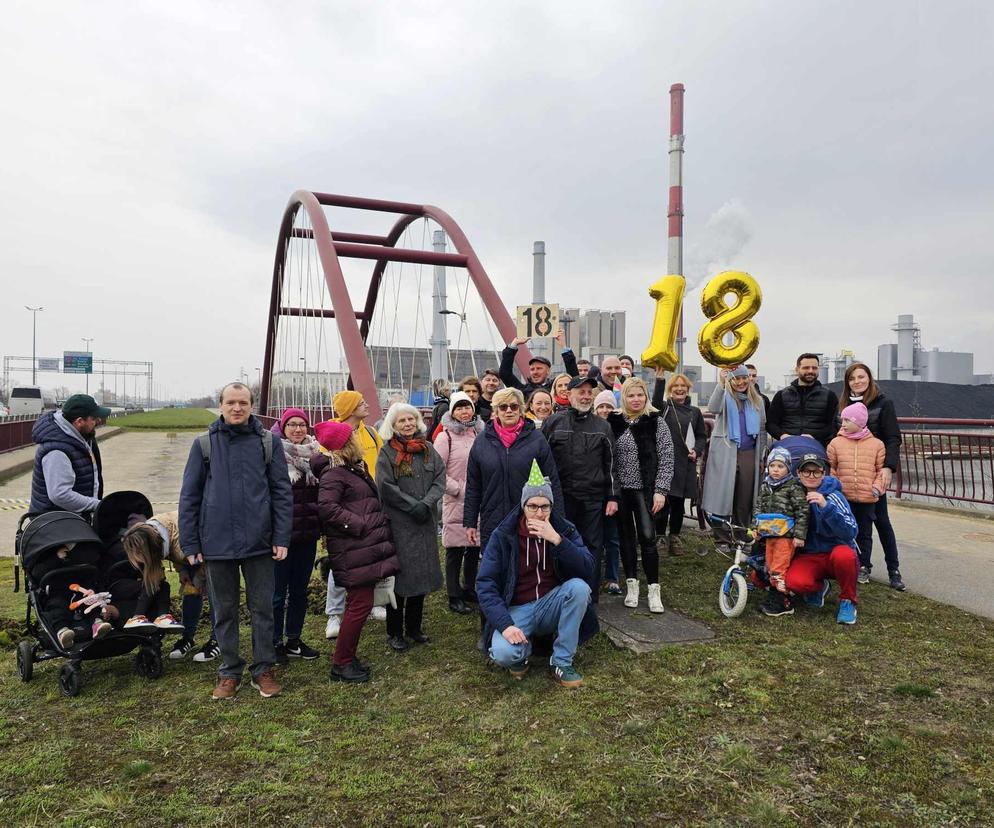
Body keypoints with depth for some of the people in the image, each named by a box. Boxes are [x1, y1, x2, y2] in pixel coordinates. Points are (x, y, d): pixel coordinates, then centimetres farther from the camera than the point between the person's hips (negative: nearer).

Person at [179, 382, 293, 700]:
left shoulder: (267, 442, 0)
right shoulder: (204, 444, 1)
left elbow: (282, 492, 0)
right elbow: (189, 496, 4)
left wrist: (282, 538, -5)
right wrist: (190, 543, 0)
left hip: (259, 542, 0)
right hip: (217, 543, 1)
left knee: (262, 608, 9)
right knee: (224, 611, 13)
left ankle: (263, 669, 24)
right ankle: (229, 671, 28)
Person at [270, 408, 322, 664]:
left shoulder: (315, 454, 9)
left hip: (307, 535, 5)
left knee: (300, 590, 14)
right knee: (278, 592, 4)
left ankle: (294, 640, 26)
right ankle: (275, 643, 18)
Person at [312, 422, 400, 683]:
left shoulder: (355, 468, 16)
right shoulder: (334, 473, -13)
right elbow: (327, 507, -23)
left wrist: (376, 524, 13)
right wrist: (360, 525, -20)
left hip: (367, 546, 9)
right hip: (354, 551, -9)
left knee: (358, 603, 15)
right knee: (360, 605, -5)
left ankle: (348, 657, 26)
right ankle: (341, 664, 8)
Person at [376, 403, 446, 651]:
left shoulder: (428, 449, 9)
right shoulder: (387, 452, -3)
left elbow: (440, 479, 3)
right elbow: (386, 486, -11)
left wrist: (426, 503, -12)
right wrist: (412, 506, -15)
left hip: (425, 522, 5)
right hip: (398, 523, -4)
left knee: (422, 573, 10)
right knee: (400, 575, 0)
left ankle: (414, 627, 25)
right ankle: (394, 631, 13)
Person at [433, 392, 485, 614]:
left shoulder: (479, 433, 9)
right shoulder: (445, 437, -5)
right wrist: (459, 490, -11)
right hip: (456, 503, -5)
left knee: (475, 547, 12)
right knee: (455, 551, 1)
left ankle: (469, 588, 28)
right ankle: (454, 596, 12)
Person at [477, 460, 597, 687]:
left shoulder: (565, 529, -3)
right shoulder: (503, 535, -8)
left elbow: (588, 569, -16)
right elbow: (485, 584, -12)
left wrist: (556, 540, -28)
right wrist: (505, 624, -25)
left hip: (552, 605, 2)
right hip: (517, 610, -2)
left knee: (579, 586, -28)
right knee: (503, 653, -31)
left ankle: (561, 663, -12)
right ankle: (523, 651, 8)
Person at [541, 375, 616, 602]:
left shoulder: (602, 426, 9)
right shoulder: (554, 422, 4)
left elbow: (610, 464, 8)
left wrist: (612, 497, 2)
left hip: (593, 499, 1)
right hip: (560, 497, -1)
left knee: (593, 547, 6)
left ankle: (590, 597, 18)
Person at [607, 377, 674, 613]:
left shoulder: (656, 422, -2)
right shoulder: (614, 421, 3)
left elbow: (666, 459, -3)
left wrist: (661, 490, -9)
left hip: (644, 489, -2)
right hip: (619, 488, 2)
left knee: (647, 536, -8)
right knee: (626, 537, 9)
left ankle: (654, 590, 4)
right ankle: (632, 585, 22)